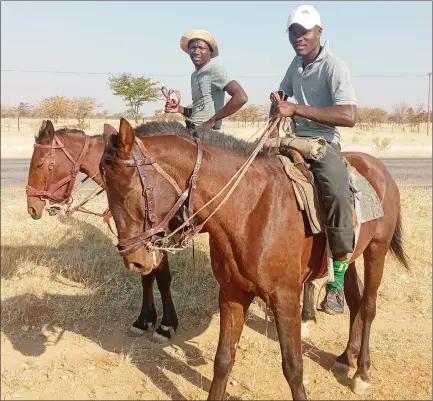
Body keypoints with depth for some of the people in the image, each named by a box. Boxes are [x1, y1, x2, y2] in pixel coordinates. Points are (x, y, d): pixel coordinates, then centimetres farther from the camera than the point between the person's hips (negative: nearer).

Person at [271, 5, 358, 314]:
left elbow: (350, 116, -26)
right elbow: (281, 95, 30)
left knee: (337, 195, -32)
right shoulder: (297, 63, 11)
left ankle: (337, 282, -17)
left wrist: (297, 109, -29)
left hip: (323, 143, -8)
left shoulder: (334, 66, -12)